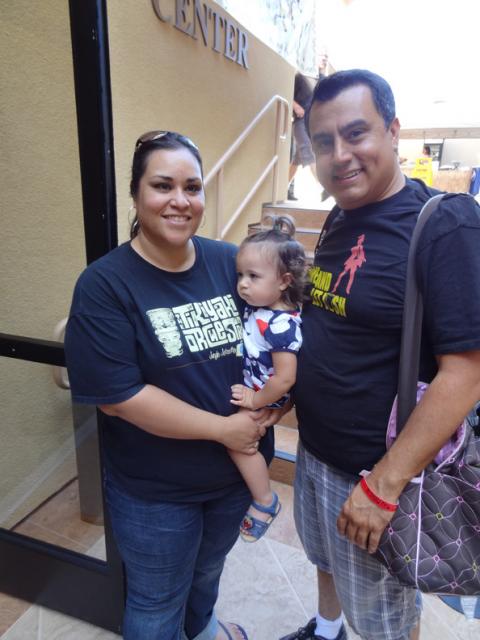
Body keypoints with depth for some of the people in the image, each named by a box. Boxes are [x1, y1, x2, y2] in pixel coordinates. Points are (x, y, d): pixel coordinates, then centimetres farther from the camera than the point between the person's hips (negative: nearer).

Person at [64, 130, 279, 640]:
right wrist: (223, 428, -21)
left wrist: (270, 402, -14)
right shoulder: (104, 284, -19)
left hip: (237, 468, 5)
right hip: (153, 490, -4)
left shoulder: (231, 262, -6)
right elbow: (116, 396, -23)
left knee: (209, 569, 33)